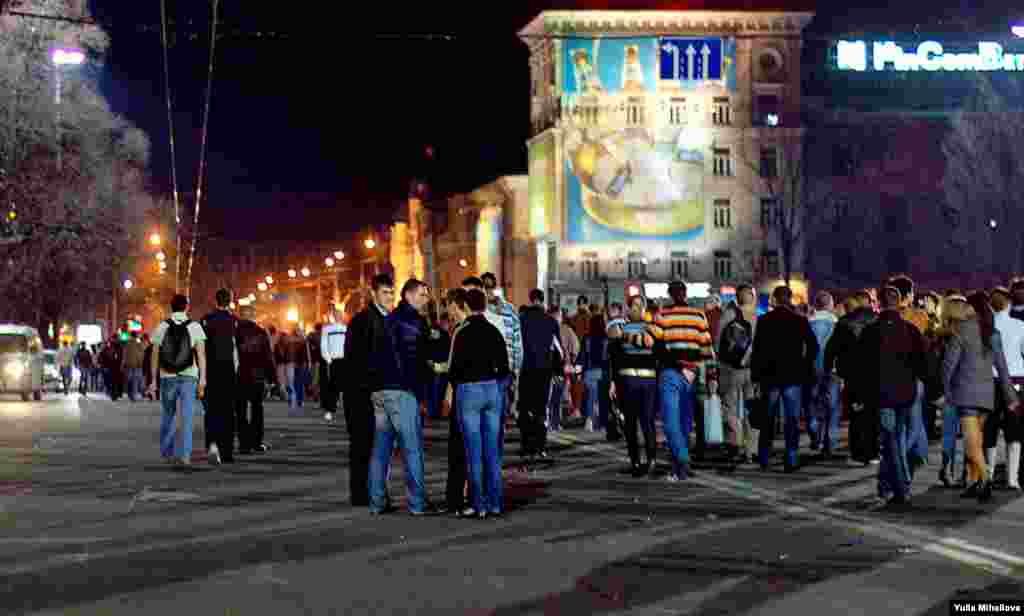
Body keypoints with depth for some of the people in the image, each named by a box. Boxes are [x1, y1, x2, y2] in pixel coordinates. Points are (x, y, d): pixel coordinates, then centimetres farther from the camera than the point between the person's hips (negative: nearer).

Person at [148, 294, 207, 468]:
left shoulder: (161, 328, 0)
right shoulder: (195, 327, -3)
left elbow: (155, 356, 0)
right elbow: (201, 354, -11)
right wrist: (202, 379, -12)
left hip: (167, 377, 1)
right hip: (189, 377, -1)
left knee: (168, 414, 19)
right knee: (186, 417, -1)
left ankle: (167, 451, 25)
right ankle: (184, 454, -12)